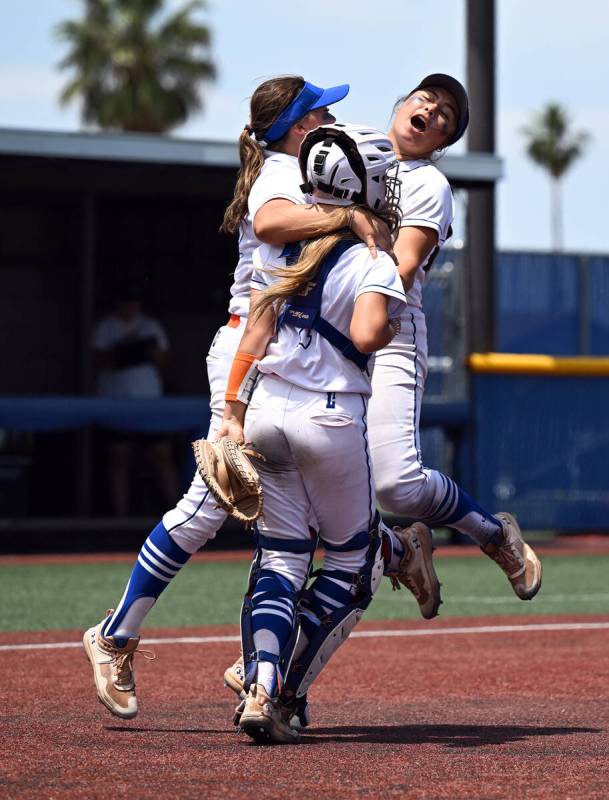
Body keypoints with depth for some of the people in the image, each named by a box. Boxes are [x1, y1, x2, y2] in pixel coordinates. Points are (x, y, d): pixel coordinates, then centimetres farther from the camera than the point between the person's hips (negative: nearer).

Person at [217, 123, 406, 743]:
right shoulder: (374, 262, -7)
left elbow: (254, 335, 4)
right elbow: (366, 337, -22)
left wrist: (232, 413, 5)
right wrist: (392, 329, 0)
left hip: (266, 412, 5)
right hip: (332, 420, -4)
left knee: (279, 558, 8)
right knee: (354, 560, 13)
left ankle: (260, 687, -15)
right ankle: (286, 694, 2)